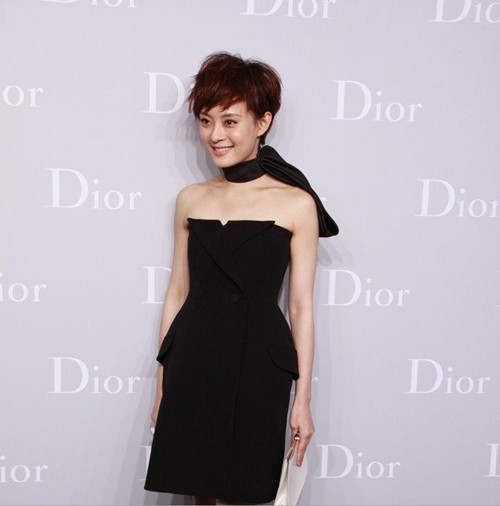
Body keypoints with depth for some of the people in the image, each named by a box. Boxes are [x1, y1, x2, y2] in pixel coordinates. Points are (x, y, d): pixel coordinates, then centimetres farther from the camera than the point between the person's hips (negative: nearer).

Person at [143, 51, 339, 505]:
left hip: (257, 365, -3)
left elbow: (301, 306, -2)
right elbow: (177, 294, 10)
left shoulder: (296, 203, -3)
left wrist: (303, 398, -3)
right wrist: (162, 385, 11)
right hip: (191, 363, 3)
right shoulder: (190, 199, 7)